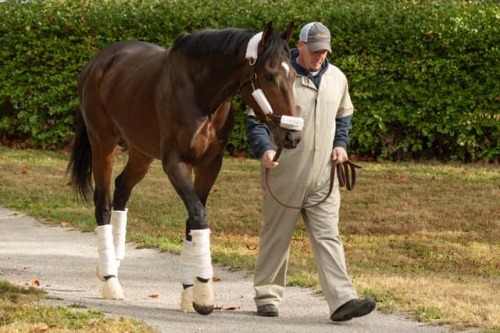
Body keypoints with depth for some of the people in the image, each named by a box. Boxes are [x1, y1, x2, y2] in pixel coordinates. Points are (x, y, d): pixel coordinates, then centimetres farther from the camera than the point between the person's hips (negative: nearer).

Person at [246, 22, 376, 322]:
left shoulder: (337, 79, 8)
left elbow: (343, 116, 24)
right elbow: (256, 120, -5)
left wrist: (341, 144, 7)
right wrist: (264, 149, -22)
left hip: (323, 177, 4)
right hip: (284, 175, -3)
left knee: (328, 238, -3)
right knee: (277, 237, 7)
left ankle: (342, 300, -11)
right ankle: (267, 296, 20)